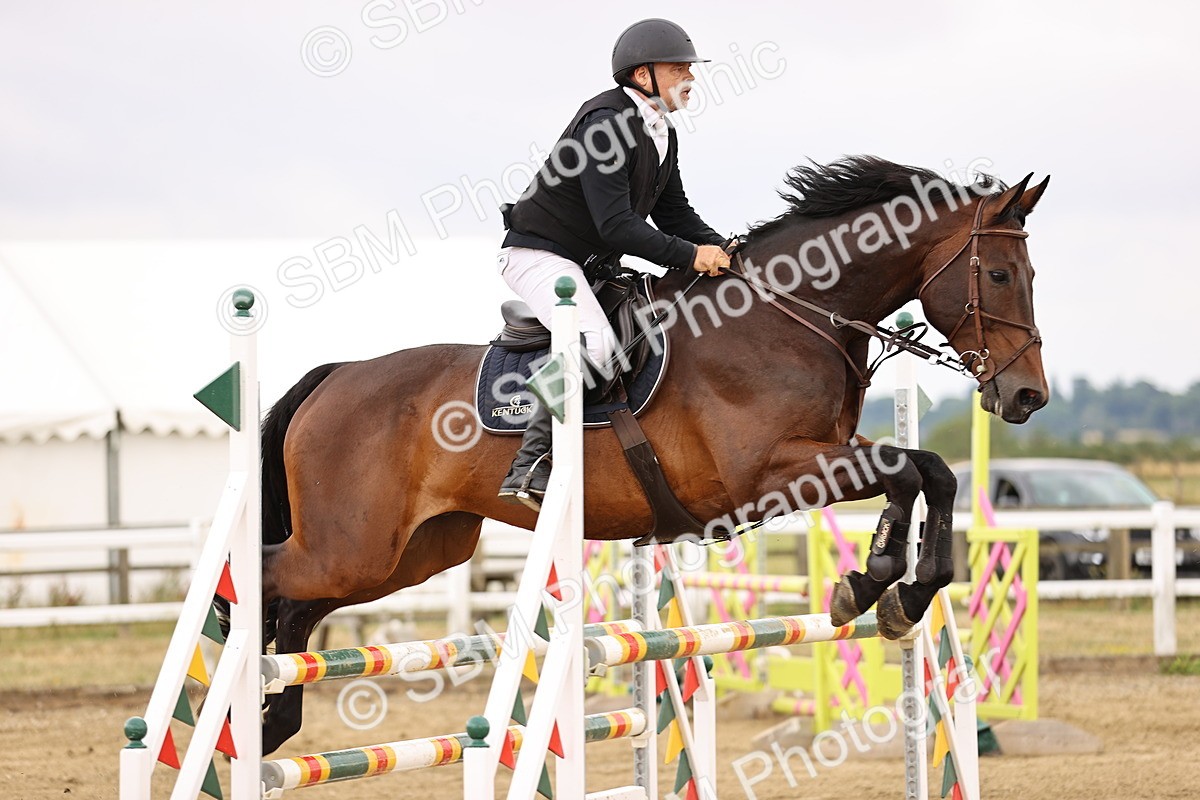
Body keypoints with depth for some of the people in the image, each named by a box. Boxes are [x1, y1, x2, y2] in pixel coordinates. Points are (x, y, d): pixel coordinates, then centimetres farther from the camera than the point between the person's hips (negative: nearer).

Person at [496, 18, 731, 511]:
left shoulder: (662, 134, 10)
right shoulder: (605, 123, -21)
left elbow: (673, 212, 16)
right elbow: (616, 226, -27)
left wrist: (719, 250, -1)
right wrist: (690, 256, -25)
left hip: (593, 266, 10)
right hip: (540, 254, -10)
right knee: (593, 342, -32)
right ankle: (531, 467, -32)